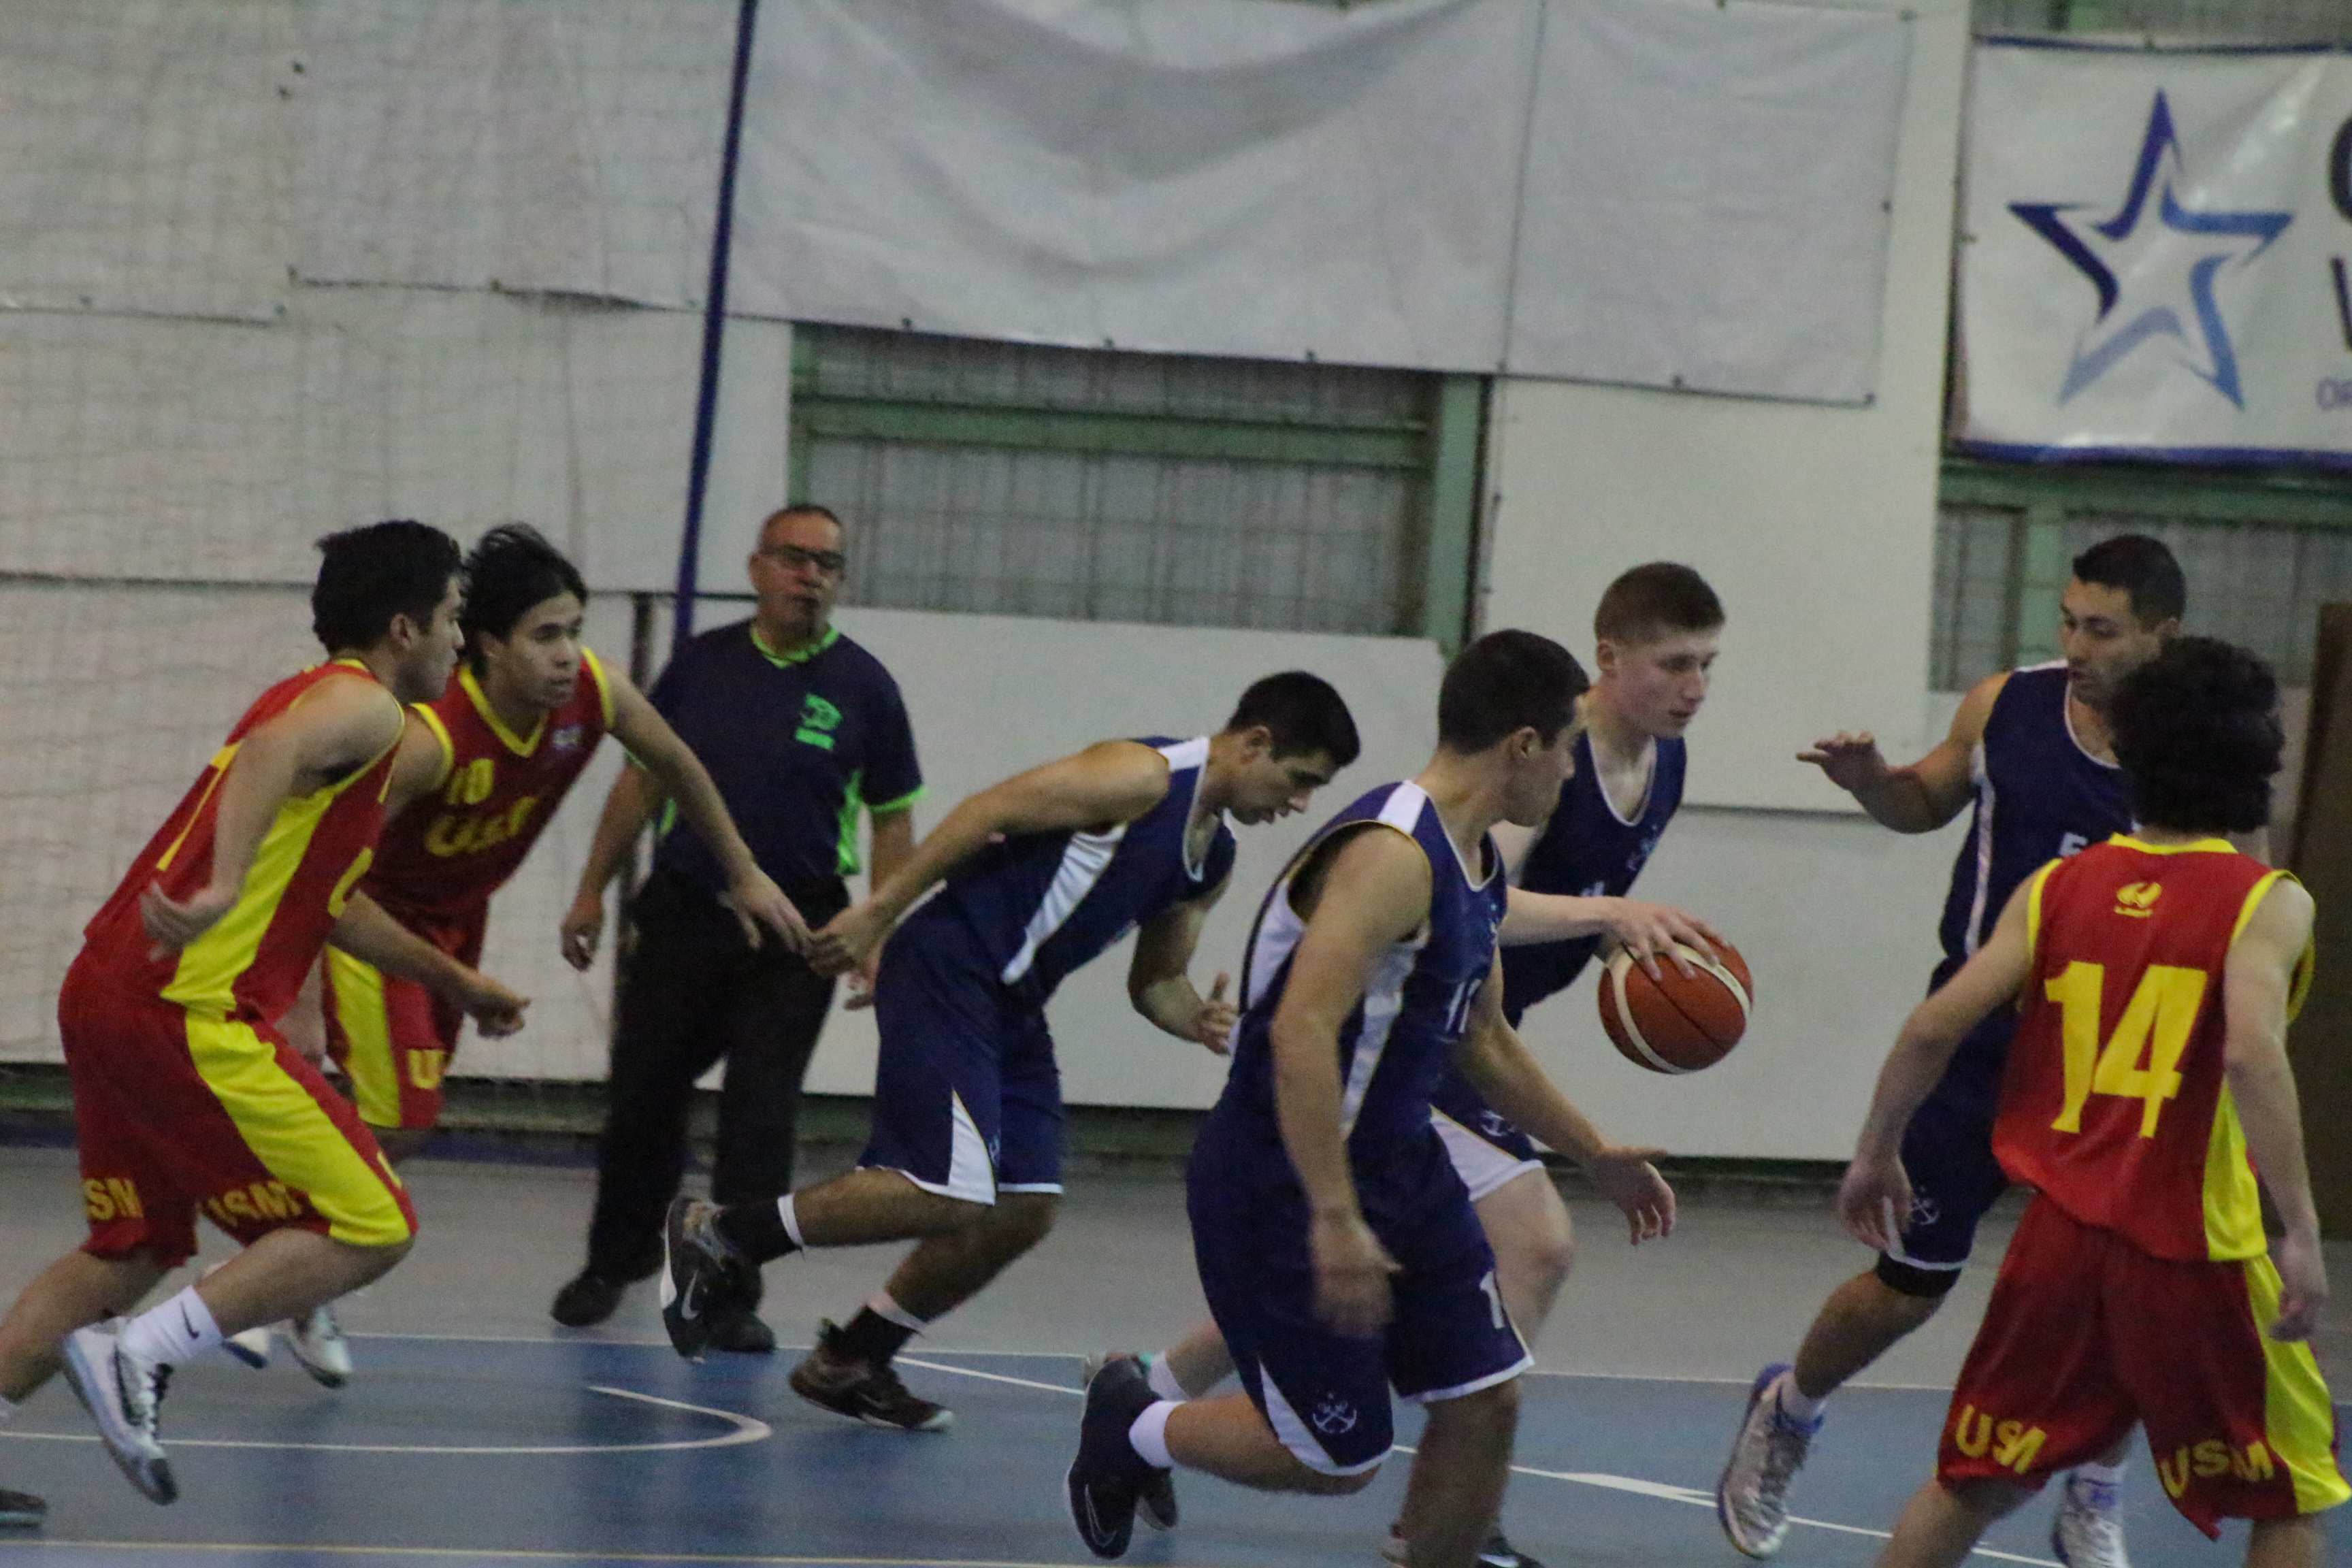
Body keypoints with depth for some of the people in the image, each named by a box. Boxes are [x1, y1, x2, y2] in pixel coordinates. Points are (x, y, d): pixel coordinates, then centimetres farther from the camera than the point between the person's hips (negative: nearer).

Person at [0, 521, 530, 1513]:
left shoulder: (318, 698, 27)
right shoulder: (362, 706, -4)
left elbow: (329, 903, 39)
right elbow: (269, 753, -29)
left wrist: (456, 983, 47)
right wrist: (222, 891, -43)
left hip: (104, 995, 10)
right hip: (189, 1010, -10)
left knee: (129, 1254, 22)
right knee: (370, 1232, -6)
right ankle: (139, 1358, -12)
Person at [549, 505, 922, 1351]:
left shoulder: (862, 686, -2)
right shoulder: (703, 662, 3)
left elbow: (893, 819, 3)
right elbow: (644, 779, 11)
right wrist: (593, 890, 9)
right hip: (682, 912, 2)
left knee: (761, 1115, -5)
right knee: (643, 1093, 9)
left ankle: (732, 1294, 4)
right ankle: (615, 1261, 28)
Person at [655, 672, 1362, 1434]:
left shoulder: (1213, 860, 15)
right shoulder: (1143, 778, -14)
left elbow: (1154, 979, 23)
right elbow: (991, 811, -16)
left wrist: (1197, 1020, -1)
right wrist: (879, 913, -17)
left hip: (1011, 1005, 10)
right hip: (948, 972, -10)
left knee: (1025, 1213, 5)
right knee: (954, 1197, -18)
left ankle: (849, 1363, 18)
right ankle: (712, 1233, -6)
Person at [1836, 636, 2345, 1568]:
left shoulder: (2057, 888, 7)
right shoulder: (2267, 903, -4)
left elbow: (1937, 1026, 0)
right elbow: (2252, 1049, -21)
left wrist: (1876, 1155, 15)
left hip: (2061, 1239, 4)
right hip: (2193, 1249, -4)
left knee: (1973, 1484, 17)